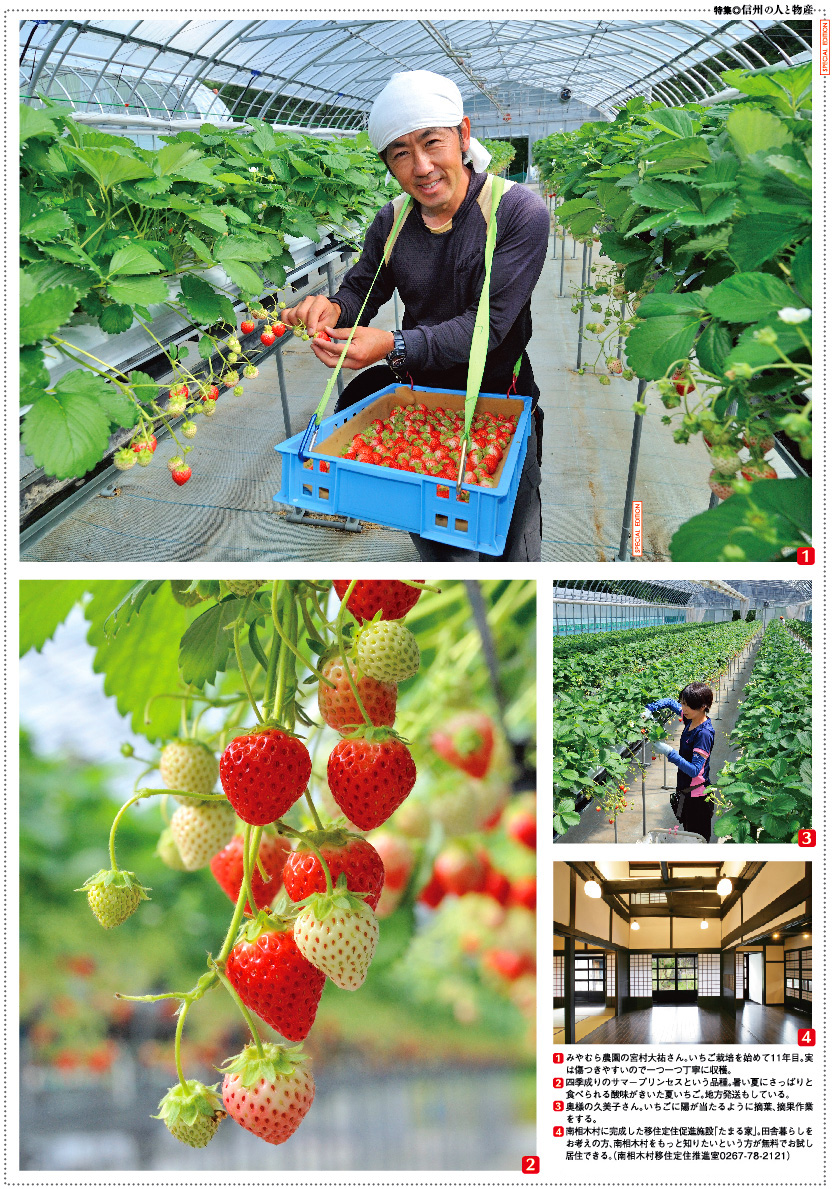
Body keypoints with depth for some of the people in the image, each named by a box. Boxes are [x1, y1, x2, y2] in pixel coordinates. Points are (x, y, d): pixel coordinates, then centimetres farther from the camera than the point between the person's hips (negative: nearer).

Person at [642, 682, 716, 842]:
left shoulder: (704, 733, -24)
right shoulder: (690, 719, 1)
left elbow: (694, 770, -29)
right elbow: (670, 702, 20)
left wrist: (669, 752, -31)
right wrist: (650, 709, 3)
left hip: (697, 797, -9)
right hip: (685, 790, 9)